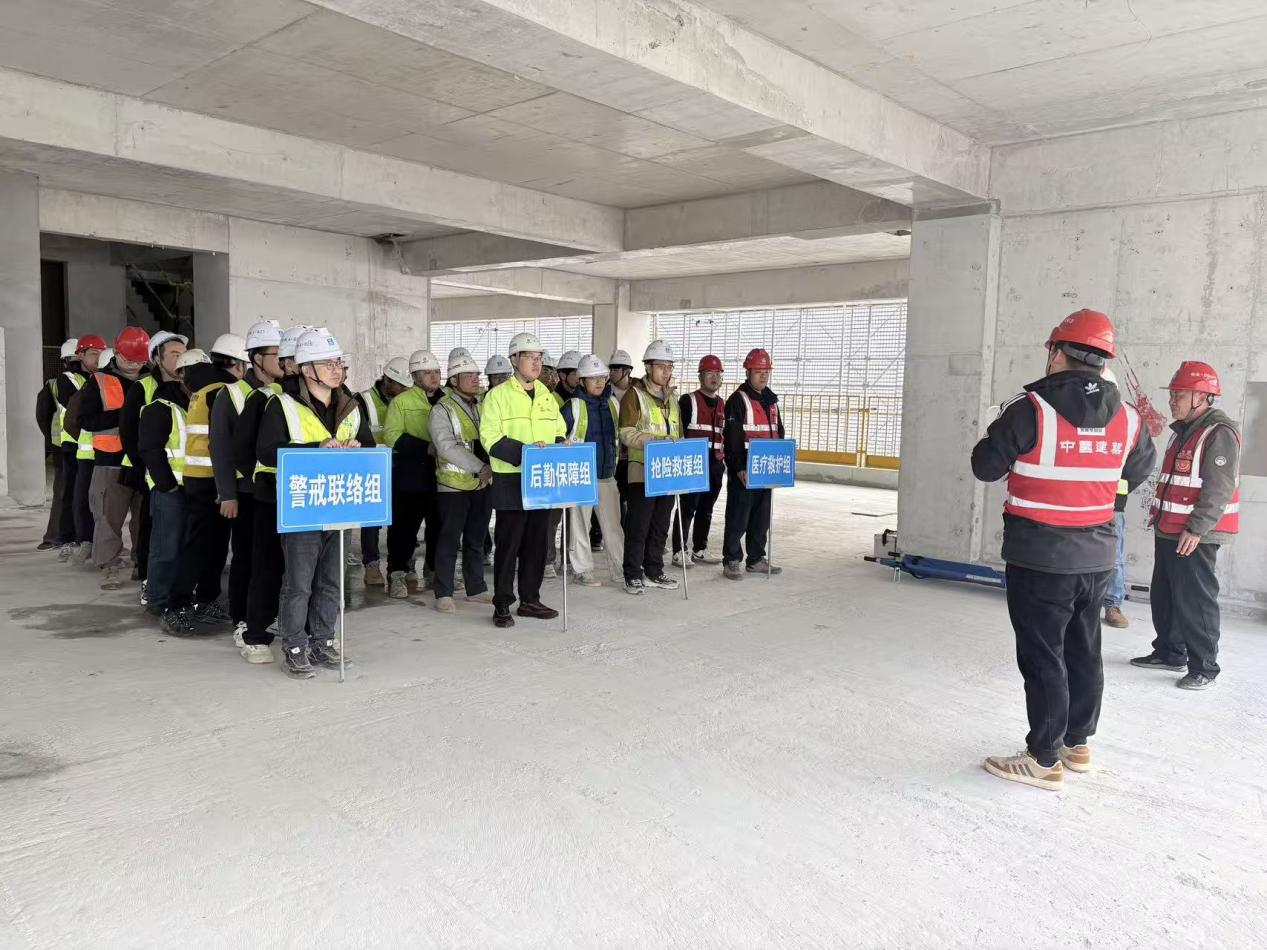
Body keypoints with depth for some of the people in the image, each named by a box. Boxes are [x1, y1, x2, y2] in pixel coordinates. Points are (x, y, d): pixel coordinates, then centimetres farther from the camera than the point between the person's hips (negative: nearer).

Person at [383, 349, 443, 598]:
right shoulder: (402, 402, -1)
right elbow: (393, 437, -11)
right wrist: (428, 447, -19)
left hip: (442, 474, 4)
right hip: (410, 476, -4)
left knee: (439, 526, 10)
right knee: (404, 528, -1)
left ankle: (435, 572, 25)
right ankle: (398, 574, 11)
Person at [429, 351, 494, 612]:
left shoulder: (482, 405, 11)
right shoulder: (442, 410, -8)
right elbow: (448, 447, -18)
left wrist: (491, 468, -6)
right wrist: (481, 467, -23)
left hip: (482, 484, 6)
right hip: (453, 485, -6)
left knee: (476, 540, 13)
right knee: (449, 541, -1)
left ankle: (476, 588, 24)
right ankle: (443, 594, 8)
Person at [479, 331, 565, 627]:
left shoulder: (547, 396, 15)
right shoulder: (498, 395, -3)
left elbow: (560, 433, 19)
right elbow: (490, 437, -12)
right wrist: (524, 451, -23)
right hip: (511, 481, -6)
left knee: (538, 542, 10)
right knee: (508, 544, -2)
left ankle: (530, 600, 22)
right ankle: (502, 605, 7)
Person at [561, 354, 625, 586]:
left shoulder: (613, 403, 8)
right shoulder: (573, 406, -9)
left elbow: (618, 435, 20)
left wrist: (615, 457, 17)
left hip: (607, 475, 5)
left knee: (613, 524, 8)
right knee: (580, 525, 3)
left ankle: (620, 570, 16)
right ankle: (583, 571, 13)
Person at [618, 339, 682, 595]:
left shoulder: (671, 398, 16)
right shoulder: (635, 395, -4)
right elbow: (626, 433, -13)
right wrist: (654, 440, -26)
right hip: (642, 472, -6)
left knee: (661, 525, 12)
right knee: (638, 525, -3)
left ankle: (654, 571, 22)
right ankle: (633, 575, 6)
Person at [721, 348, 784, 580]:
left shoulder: (771, 401, 16)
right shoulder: (738, 400, -8)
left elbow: (779, 434, 22)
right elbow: (732, 438, -15)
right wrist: (740, 469, -22)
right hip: (743, 472, -7)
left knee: (761, 518, 13)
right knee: (738, 518, -3)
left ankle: (756, 559, 23)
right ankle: (731, 562, 5)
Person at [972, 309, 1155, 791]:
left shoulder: (1030, 409, -17)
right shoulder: (1126, 417, 2)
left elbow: (986, 467, -9)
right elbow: (1138, 472, 17)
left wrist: (1004, 427, 8)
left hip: (1040, 556, -6)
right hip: (1096, 555, 6)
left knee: (1042, 655, 1)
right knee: (1084, 650, 18)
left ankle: (1044, 760, 8)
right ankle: (1077, 743, 32)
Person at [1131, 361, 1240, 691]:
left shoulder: (1219, 433, -15)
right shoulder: (1183, 431, 16)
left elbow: (1219, 489, -21)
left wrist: (1196, 529, -23)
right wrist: (1160, 516, 23)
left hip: (1195, 536, -10)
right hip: (1169, 530, 10)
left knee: (1195, 602, -4)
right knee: (1163, 596, 16)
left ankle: (1203, 669, 6)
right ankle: (1169, 653, 29)